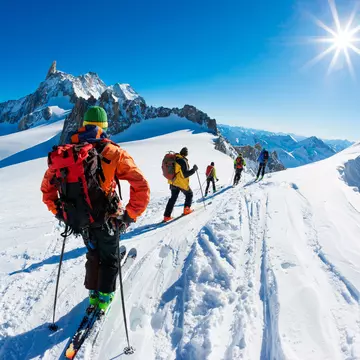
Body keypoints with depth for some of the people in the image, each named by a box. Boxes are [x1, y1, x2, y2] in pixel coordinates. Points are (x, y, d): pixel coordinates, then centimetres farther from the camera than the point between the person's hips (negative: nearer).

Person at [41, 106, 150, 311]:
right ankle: (104, 297, 32)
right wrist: (130, 215, -10)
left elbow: (47, 186, 6)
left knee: (93, 255, 29)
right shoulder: (114, 153, -14)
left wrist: (57, 211, 15)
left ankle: (93, 294, 40)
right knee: (109, 259, 22)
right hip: (106, 219, -3)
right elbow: (141, 187, -18)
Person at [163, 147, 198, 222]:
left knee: (173, 198, 14)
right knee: (189, 194, 20)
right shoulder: (183, 161, -22)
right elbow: (185, 174, -23)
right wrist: (194, 170, -13)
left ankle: (167, 216, 11)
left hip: (173, 182, 7)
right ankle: (186, 209, 22)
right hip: (182, 183, -7)